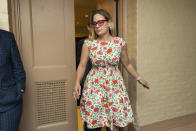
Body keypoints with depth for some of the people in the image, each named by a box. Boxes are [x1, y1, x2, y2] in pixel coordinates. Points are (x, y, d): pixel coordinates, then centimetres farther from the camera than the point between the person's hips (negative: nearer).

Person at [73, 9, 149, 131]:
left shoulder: (120, 43, -2)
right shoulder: (88, 44, -3)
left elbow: (127, 64, 9)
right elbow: (82, 65, -1)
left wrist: (139, 78, 14)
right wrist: (77, 83, -14)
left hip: (115, 85, 1)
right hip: (94, 86, 0)